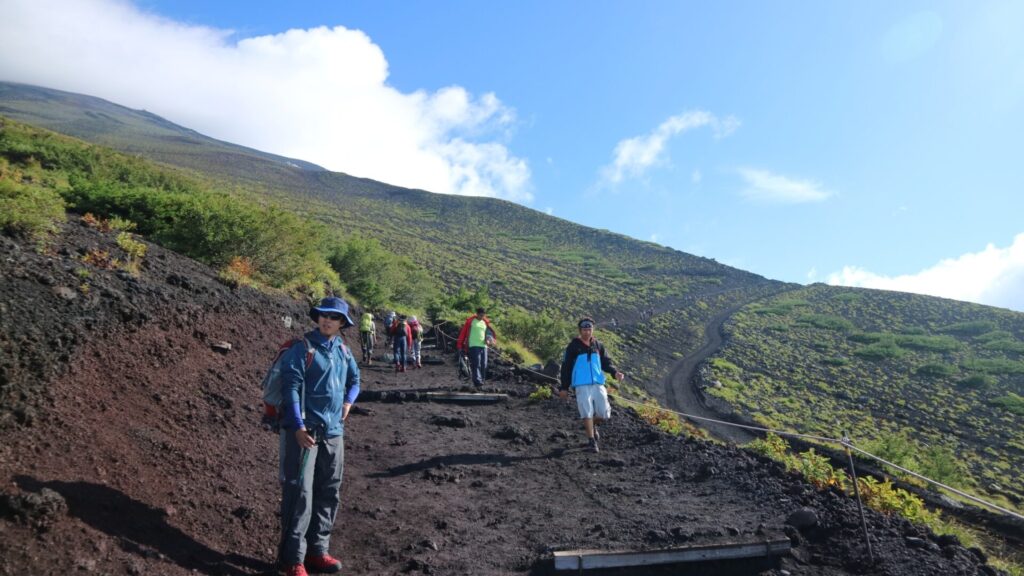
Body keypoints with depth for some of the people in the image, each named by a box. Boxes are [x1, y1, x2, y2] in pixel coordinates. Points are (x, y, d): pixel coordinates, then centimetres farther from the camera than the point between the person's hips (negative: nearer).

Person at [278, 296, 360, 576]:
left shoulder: (343, 350, 9)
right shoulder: (302, 348, -10)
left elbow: (354, 379, 26)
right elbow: (291, 387, -15)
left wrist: (348, 401, 8)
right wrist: (298, 427, -21)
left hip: (334, 431, 7)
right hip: (304, 430, -7)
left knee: (329, 493, 13)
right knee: (299, 493, -4)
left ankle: (317, 549, 26)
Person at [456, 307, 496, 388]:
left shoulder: (486, 322, 15)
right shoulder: (470, 321, 0)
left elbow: (492, 332, 23)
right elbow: (463, 333, 0)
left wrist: (489, 340, 2)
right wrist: (459, 345, -3)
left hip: (483, 346, 5)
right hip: (473, 346, -5)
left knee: (484, 365, 3)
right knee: (476, 364, -16)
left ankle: (481, 380, 14)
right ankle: (477, 381, -22)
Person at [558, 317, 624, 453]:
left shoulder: (598, 345, 12)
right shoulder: (573, 347, 1)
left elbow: (606, 362, 14)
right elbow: (566, 367, 3)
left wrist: (615, 372, -7)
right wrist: (564, 387, 1)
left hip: (598, 384, 4)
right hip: (582, 386, -3)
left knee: (604, 414, 1)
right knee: (587, 413, -8)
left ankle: (593, 425, 33)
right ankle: (592, 442, 2)